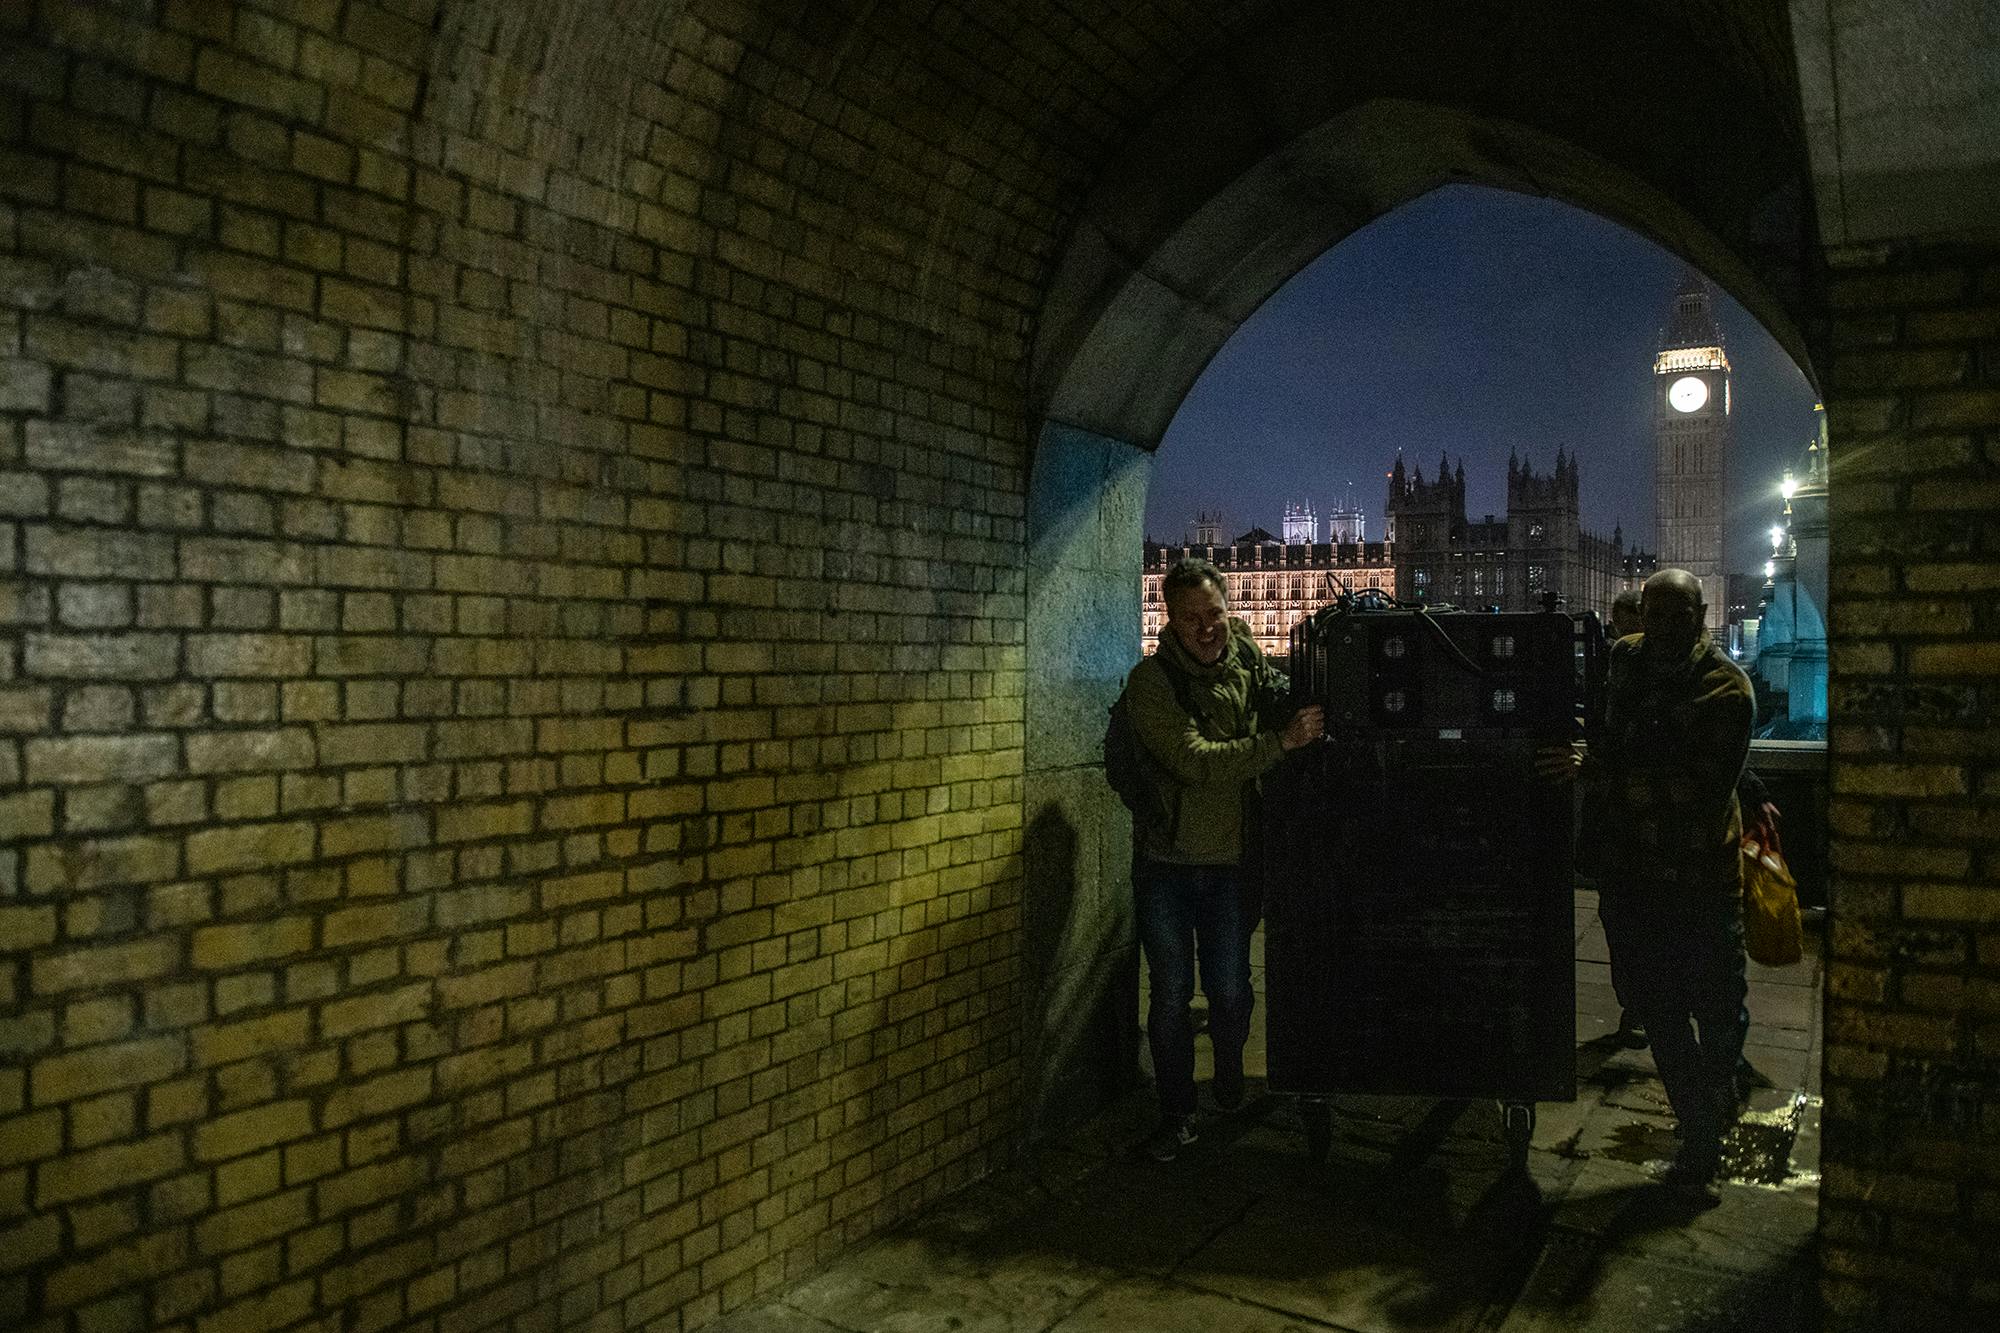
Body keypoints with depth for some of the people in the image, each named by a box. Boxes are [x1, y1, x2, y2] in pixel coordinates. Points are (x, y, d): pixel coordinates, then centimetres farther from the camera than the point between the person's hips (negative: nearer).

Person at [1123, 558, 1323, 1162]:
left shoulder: (1250, 664, 0)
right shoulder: (1151, 680, -12)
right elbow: (1196, 761, -23)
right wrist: (1282, 741, -25)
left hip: (1229, 861, 3)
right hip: (1165, 862, -2)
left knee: (1231, 992, 9)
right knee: (1171, 995, 6)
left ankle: (1231, 1085, 37)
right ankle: (1176, 1115, 22)